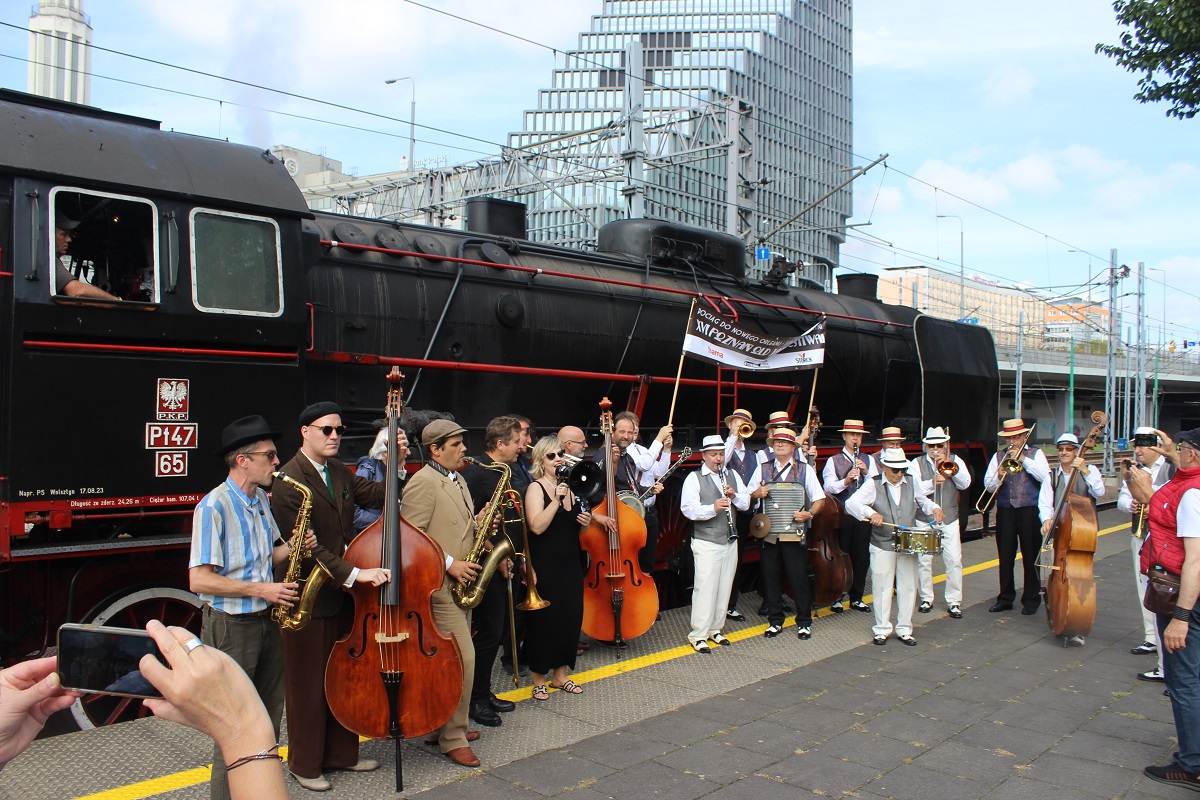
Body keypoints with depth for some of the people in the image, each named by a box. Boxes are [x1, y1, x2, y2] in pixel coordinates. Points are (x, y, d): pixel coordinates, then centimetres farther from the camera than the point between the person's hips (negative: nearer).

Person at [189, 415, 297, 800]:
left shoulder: (260, 500, 8)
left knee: (269, 715, 16)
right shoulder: (214, 506, -17)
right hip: (232, 625, -8)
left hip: (266, 620, 8)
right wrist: (260, 589, -20)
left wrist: (292, 548, -3)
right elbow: (199, 579, -20)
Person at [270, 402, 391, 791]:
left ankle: (341, 753, 31)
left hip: (344, 596, 8)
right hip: (308, 601, -8)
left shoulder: (340, 473, 9)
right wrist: (354, 573, -28)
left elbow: (378, 496, 9)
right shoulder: (289, 482, -17)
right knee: (308, 685, 7)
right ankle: (304, 763, 23)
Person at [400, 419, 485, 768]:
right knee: (462, 658, -10)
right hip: (440, 585, -9)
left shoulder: (457, 480, 17)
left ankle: (452, 724, 25)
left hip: (461, 583, 9)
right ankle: (452, 738, 1)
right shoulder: (423, 482, -14)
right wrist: (449, 563, -19)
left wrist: (480, 524, 5)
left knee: (458, 658, 13)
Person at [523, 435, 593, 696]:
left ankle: (560, 674, 24)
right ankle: (539, 677, 14)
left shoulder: (569, 487, 11)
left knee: (571, 617, 9)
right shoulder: (536, 488, -8)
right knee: (544, 619, 0)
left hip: (570, 564, 7)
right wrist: (556, 500, -27)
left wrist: (585, 523, 2)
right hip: (545, 567, -6)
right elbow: (537, 526, -22)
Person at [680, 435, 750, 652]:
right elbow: (688, 509, -16)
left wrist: (734, 496, -12)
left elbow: (746, 503, 10)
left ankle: (715, 630, 24)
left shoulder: (733, 475, 13)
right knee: (705, 588, -7)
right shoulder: (694, 478, -5)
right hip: (706, 543, -6)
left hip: (730, 542, 6)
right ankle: (698, 635, 0)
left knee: (724, 587, 11)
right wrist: (713, 508, -31)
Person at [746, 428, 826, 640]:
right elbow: (749, 494, 14)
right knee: (770, 577, 7)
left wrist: (809, 513, -15)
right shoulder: (763, 469, 9)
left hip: (795, 533, -2)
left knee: (799, 577, 0)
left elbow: (819, 498, 3)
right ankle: (775, 621, 20)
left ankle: (804, 622, 15)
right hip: (769, 533, 2)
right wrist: (757, 493, -9)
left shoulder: (805, 469, 4)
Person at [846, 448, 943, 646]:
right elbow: (851, 503, -16)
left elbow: (923, 501, 26)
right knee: (882, 588, 3)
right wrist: (871, 513, -32)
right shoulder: (873, 484, -5)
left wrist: (934, 509, 4)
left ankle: (904, 629, 19)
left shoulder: (911, 483, 8)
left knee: (908, 587, 7)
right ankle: (882, 629, 17)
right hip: (881, 546, -3)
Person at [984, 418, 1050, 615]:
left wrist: (1023, 459, -12)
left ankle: (1031, 599, 11)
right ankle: (1005, 598, 16)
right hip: (1005, 511, 2)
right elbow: (988, 485, 5)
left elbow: (1045, 477, -11)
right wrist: (999, 477, -15)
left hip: (1029, 511, -2)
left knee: (1030, 556, 1)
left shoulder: (1035, 454, 7)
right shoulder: (998, 456, 12)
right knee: (1005, 556, 6)